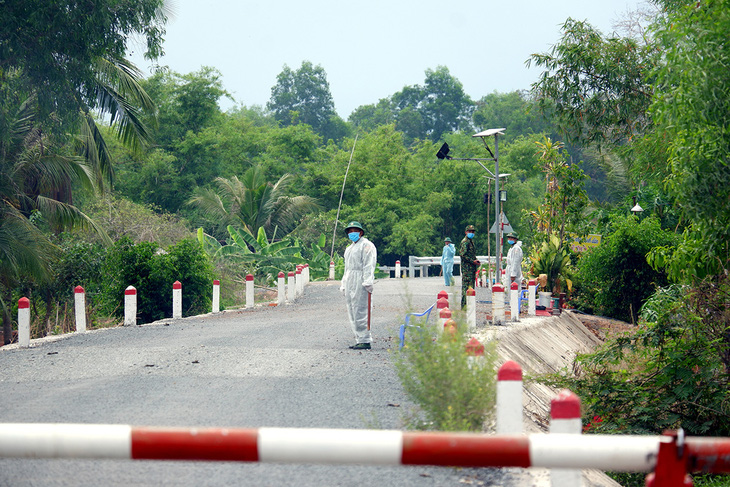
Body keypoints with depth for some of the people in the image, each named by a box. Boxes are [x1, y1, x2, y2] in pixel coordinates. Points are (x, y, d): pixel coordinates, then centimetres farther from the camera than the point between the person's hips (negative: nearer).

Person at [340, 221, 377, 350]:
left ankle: (365, 341, -11)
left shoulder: (366, 245, -2)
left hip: (360, 283, -9)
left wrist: (368, 282, -20)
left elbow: (369, 265, -12)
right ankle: (359, 340, 12)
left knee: (360, 312, -12)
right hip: (350, 283, 9)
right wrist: (343, 285, 25)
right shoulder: (349, 248, 26)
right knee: (352, 314, 8)